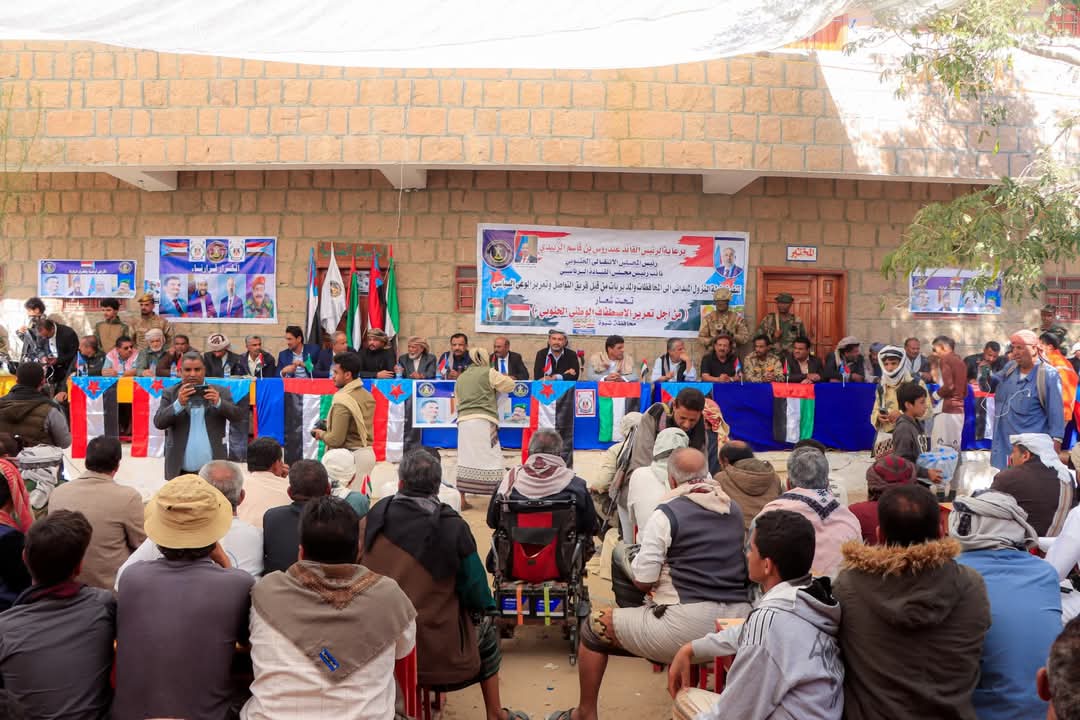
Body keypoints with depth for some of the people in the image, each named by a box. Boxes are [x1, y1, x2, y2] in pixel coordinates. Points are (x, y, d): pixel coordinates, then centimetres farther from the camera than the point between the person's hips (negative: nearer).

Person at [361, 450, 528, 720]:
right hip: (436, 648, -3)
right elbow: (476, 591, -9)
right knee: (486, 626, 27)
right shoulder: (453, 527, -14)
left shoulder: (372, 520, -7)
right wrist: (486, 607, 13)